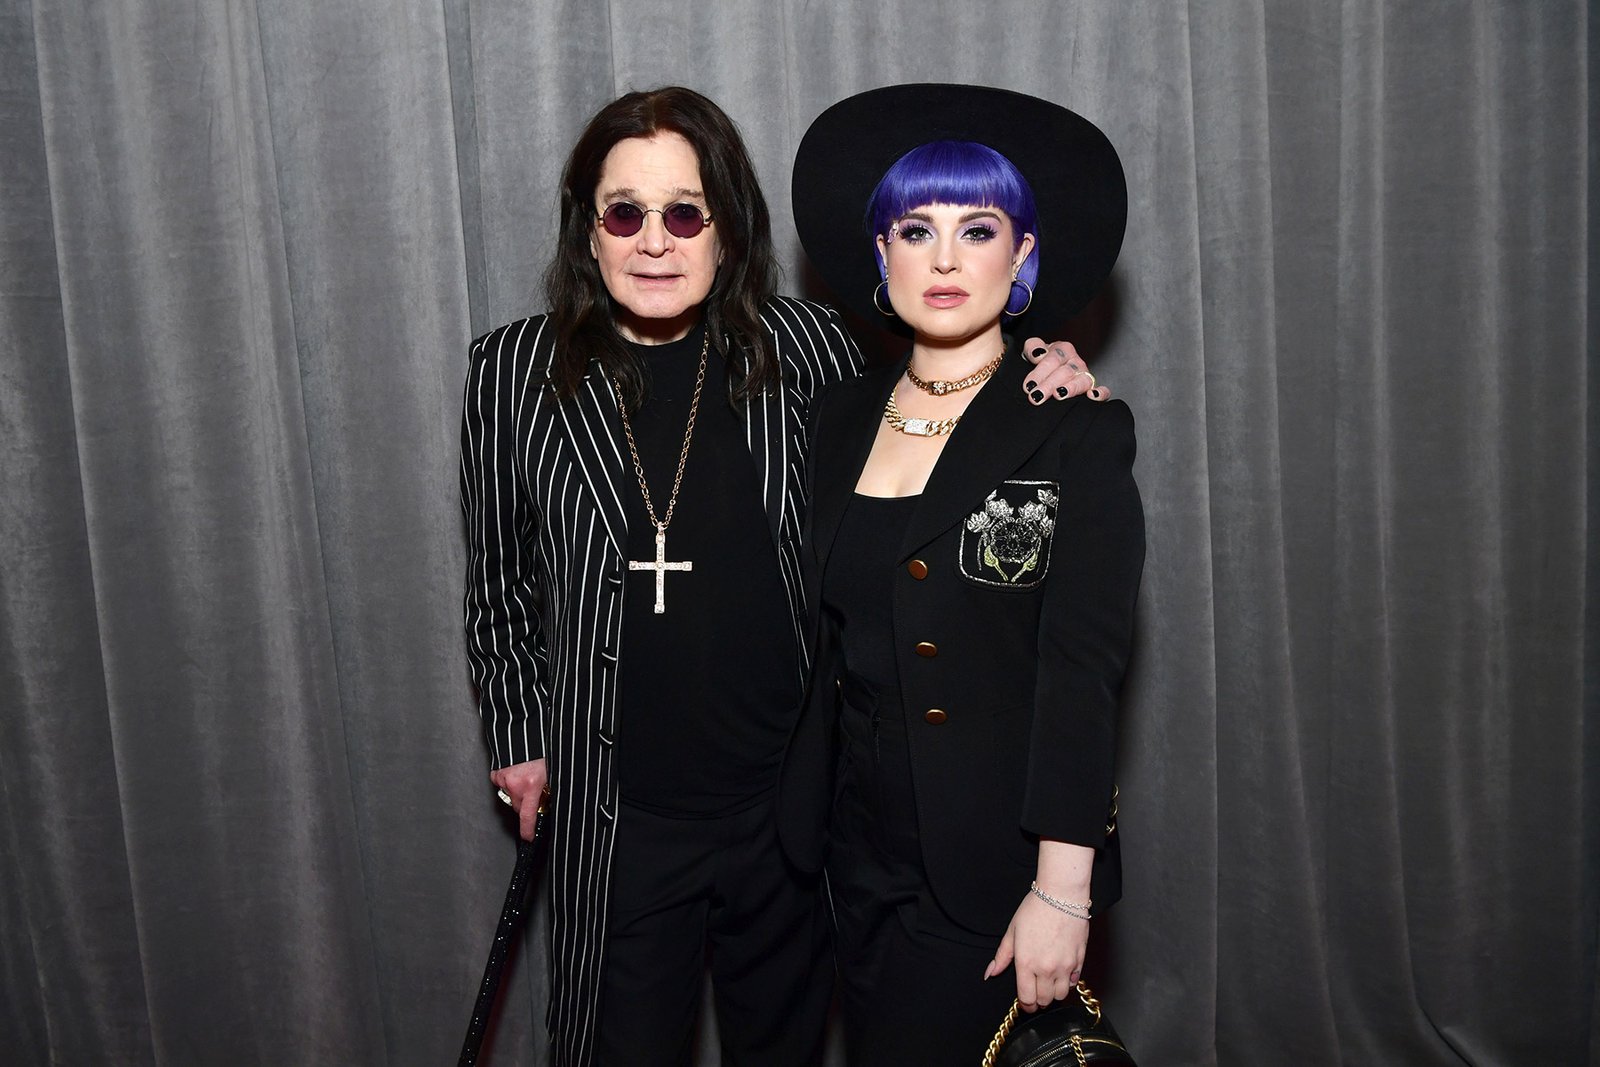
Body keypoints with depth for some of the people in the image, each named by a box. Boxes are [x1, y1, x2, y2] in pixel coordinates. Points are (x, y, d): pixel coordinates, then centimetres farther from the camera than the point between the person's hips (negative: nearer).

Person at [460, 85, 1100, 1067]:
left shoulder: (803, 347, -5)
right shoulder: (517, 371, -4)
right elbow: (499, 583, 7)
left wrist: (1039, 390, -8)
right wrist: (523, 738, 6)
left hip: (790, 801, 1)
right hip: (620, 819, -1)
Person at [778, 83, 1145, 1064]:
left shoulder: (1076, 430, -11)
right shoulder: (845, 418, 5)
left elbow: (1082, 671, -14)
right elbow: (834, 640, 10)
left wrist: (1062, 891, -17)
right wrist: (813, 816, 8)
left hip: (995, 870, -5)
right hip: (864, 851, 5)